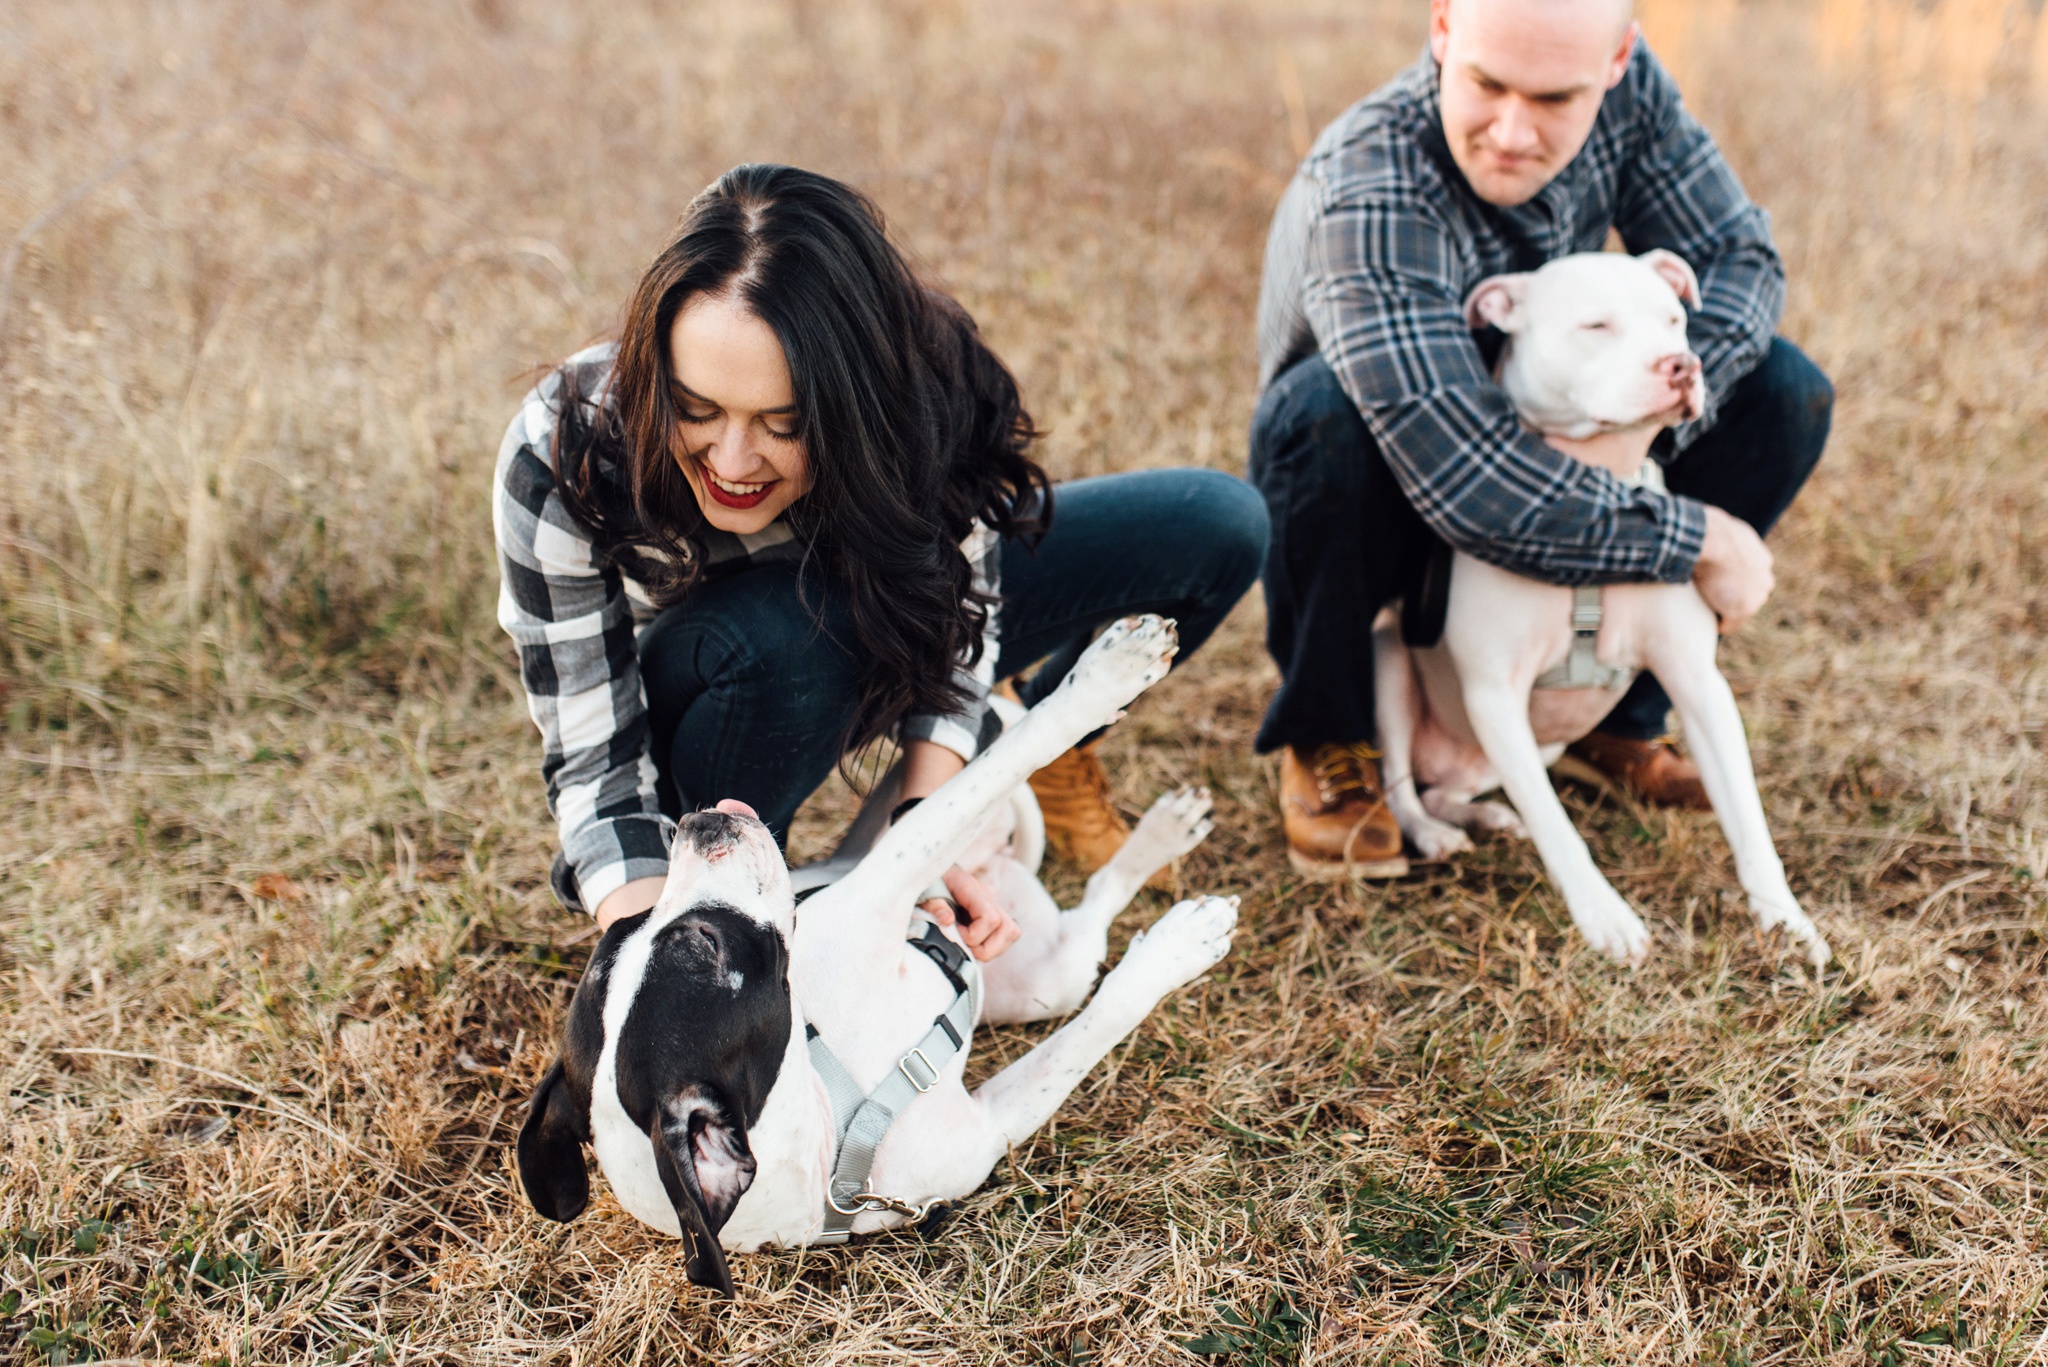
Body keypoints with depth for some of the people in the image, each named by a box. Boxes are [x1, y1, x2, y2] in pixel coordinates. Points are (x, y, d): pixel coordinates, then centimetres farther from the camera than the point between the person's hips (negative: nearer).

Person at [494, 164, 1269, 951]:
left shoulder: (927, 398, -32)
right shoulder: (560, 459, -36)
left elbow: (956, 606, -15)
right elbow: (594, 762, -30)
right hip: (703, 701, -3)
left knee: (1217, 528, -9)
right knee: (788, 631, -41)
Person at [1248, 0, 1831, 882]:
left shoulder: (1626, 85, -17)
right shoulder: (1366, 194, -36)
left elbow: (1737, 254, -8)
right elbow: (1472, 487, -44)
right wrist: (1701, 541, -34)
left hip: (1552, 444, 6)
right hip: (1389, 500, -5)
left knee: (1784, 392, -12)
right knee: (1326, 413, -39)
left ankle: (1615, 714, 4)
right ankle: (1324, 746, -12)